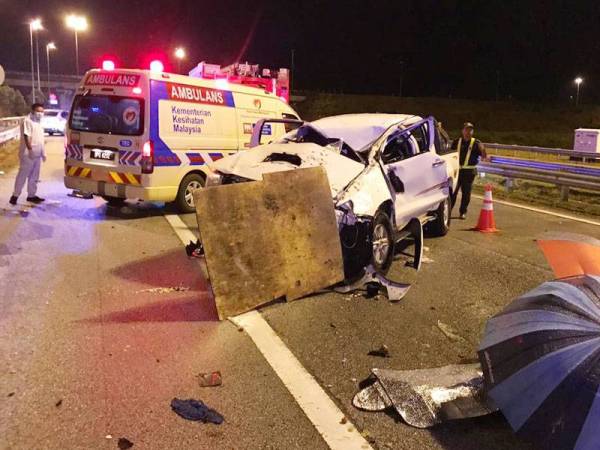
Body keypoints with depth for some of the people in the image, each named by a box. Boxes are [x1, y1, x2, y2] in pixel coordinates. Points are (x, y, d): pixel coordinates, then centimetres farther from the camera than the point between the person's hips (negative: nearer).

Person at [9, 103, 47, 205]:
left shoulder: (39, 122, 16)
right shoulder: (27, 121, -11)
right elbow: (26, 136, -20)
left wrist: (43, 152, 20)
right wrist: (30, 149, -30)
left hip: (37, 154, 8)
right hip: (28, 154, -8)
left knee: (34, 176, 12)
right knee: (22, 175, -4)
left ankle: (31, 195, 19)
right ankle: (15, 195, 2)